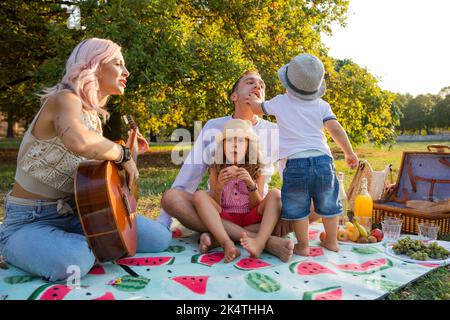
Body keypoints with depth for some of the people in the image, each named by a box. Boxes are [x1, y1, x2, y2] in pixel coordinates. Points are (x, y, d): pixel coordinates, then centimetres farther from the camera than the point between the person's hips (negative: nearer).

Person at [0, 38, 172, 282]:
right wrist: (123, 154, -26)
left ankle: (84, 244, 12)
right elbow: (79, 142, -44)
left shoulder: (94, 113, 8)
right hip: (29, 221, -6)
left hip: (77, 212, 7)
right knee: (74, 262, -39)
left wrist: (124, 147, 9)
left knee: (160, 238, -4)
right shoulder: (65, 99, -19)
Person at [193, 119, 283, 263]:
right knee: (200, 195, -23)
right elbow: (213, 206, -4)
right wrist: (219, 187, -24)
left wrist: (251, 185, -23)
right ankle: (228, 244, -41)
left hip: (250, 219, 0)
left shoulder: (257, 170, 3)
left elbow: (258, 207, -4)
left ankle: (259, 243, -44)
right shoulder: (216, 170, 2)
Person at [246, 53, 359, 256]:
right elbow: (336, 129, -2)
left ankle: (303, 245, 15)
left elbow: (258, 108, 22)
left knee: (297, 208, 10)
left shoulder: (280, 102, 5)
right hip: (323, 160, 3)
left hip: (295, 163, -3)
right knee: (327, 205, 19)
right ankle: (331, 241, 32)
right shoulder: (321, 105, 6)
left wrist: (255, 100, 45)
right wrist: (349, 153, 7)